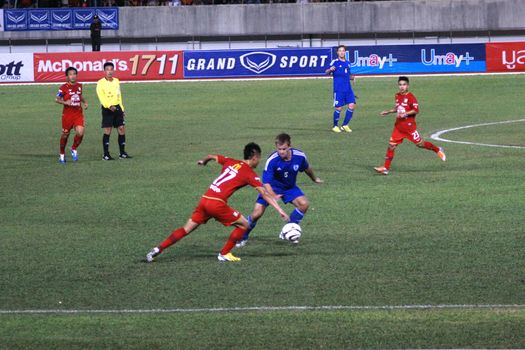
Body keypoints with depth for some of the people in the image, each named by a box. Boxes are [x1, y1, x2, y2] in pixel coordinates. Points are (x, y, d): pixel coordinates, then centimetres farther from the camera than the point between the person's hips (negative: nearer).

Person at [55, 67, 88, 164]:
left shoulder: (79, 86, 7)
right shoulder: (64, 87, -9)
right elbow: (57, 99, -8)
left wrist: (85, 102, 10)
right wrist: (65, 102, -24)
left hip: (78, 114, 3)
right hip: (67, 115, -3)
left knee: (80, 133, -15)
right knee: (65, 134, 7)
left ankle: (74, 149, 11)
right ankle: (62, 154, 26)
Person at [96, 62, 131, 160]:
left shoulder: (116, 81, 13)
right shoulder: (101, 83, -8)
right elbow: (102, 97, -18)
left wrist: (122, 109, 21)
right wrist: (109, 106, -32)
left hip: (117, 107, 6)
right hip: (107, 109, -6)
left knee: (122, 129, 3)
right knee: (107, 131, -7)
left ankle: (122, 153, 11)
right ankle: (106, 154, -2)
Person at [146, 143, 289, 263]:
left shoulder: (230, 162, 16)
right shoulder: (250, 174, -1)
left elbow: (211, 156, 30)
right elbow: (265, 194, -4)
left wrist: (204, 161, 53)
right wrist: (280, 210, -4)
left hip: (205, 199, 6)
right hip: (217, 203, -6)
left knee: (187, 229, 13)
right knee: (243, 224, 9)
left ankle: (158, 249, 6)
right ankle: (224, 254, 12)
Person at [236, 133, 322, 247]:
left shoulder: (299, 156, -21)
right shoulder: (272, 160, -32)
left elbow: (307, 168, 4)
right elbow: (266, 182, -33)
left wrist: (315, 179, 23)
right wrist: (273, 196, -52)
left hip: (290, 187, 3)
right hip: (272, 188, -3)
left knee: (304, 204, -20)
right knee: (257, 213, -15)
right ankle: (243, 237, 12)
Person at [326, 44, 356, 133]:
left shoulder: (348, 63, 15)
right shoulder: (335, 62, -4)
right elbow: (327, 72, -11)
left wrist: (352, 77, 3)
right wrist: (330, 70, -34)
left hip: (348, 89, 5)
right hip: (338, 89, -5)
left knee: (352, 106, -3)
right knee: (338, 108, -3)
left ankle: (345, 125, 11)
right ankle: (335, 126, 14)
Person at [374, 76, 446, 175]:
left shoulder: (410, 97, -13)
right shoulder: (398, 96, 10)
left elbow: (416, 110, -16)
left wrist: (406, 114, -26)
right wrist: (389, 111, 16)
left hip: (409, 125, -6)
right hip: (398, 125, 6)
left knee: (420, 143, 1)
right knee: (391, 145, -1)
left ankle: (438, 150, 25)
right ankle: (386, 168, 0)